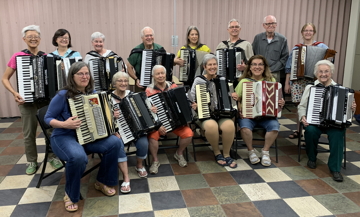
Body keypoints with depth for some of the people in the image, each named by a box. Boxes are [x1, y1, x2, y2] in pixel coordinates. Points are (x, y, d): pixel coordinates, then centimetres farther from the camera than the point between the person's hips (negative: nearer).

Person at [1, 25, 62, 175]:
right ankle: (32, 161, 21)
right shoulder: (18, 56, -3)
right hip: (27, 100, -2)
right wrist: (14, 93, -14)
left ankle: (52, 157, 23)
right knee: (29, 133, 5)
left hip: (47, 98, 2)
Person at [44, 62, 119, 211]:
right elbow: (48, 118, -8)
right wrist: (64, 124, -27)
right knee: (78, 157, -38)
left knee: (114, 142, -18)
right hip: (64, 137, -5)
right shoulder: (63, 95, -14)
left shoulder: (93, 94, 3)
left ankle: (102, 182, 3)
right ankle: (70, 195, -8)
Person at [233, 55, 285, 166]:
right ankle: (251, 151, -3)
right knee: (245, 127, -32)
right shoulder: (244, 81, 7)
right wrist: (240, 110, -14)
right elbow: (236, 99, 4)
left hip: (267, 115, 1)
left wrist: (281, 103, -10)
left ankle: (265, 151, -2)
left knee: (274, 127, -29)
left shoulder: (271, 80, 11)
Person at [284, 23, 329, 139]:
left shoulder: (321, 46, 7)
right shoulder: (296, 48, 15)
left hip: (313, 80, -2)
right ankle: (298, 130, 19)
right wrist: (287, 83, 11)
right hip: (297, 80, 2)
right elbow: (289, 67, 14)